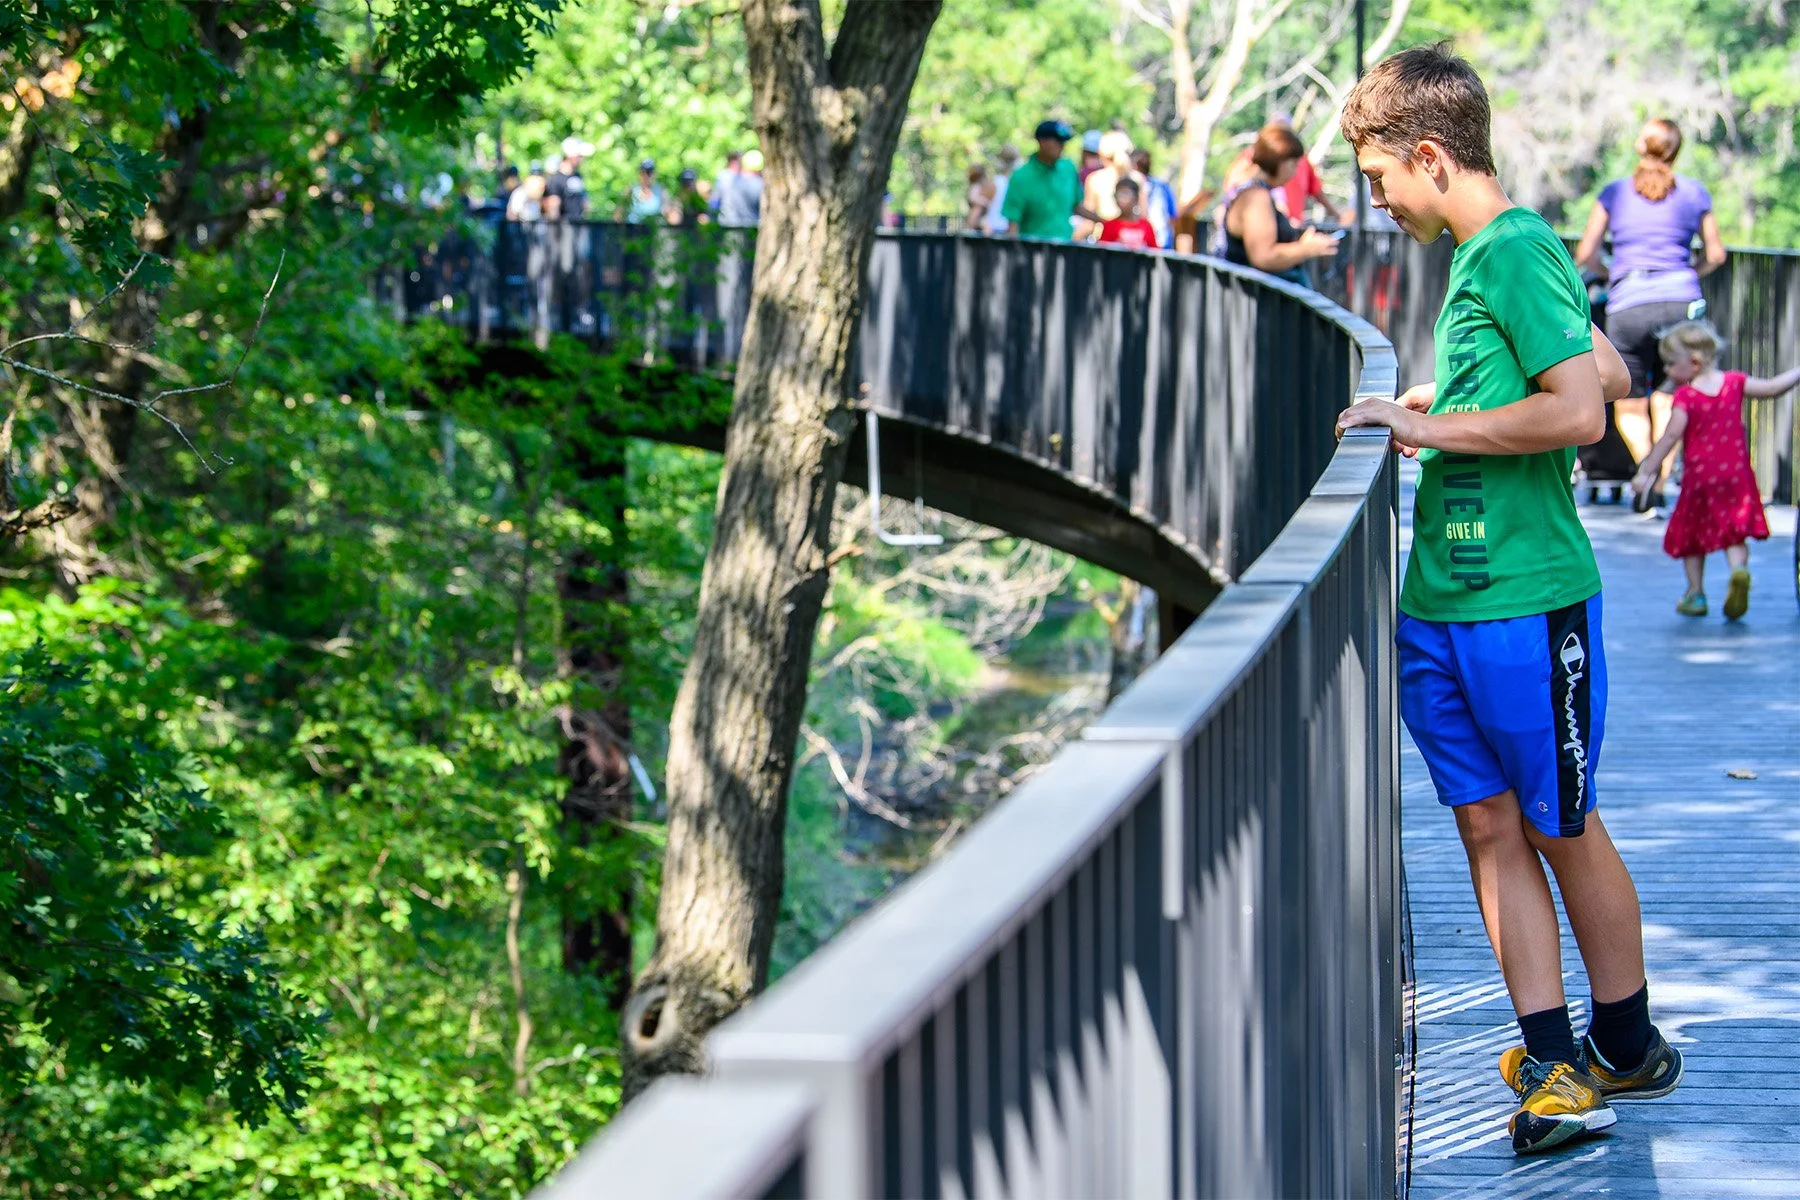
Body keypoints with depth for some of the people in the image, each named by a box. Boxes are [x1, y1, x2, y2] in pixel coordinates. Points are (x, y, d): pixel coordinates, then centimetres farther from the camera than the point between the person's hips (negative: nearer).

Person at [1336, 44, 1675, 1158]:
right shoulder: (1484, 255, 14)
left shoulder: (1519, 252, -13)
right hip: (1440, 604, 9)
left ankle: (1627, 1048, 18)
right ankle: (1554, 1064, 5)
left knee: (1560, 828, 3)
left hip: (1525, 598, -9)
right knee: (1489, 826, 4)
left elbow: (1581, 409, -23)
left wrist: (1433, 428, -16)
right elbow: (1612, 374, 24)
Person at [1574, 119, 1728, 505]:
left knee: (1629, 407, 7)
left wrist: (1606, 273, 30)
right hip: (1681, 301, 1)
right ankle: (1660, 484, 2)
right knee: (1668, 401, 13)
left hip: (1628, 305, -1)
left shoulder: (1615, 192, 10)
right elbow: (1715, 255, 16)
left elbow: (1585, 254, 10)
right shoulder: (1694, 194, 11)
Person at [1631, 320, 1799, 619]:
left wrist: (1646, 472, -16)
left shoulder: (1685, 397, -12)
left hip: (1700, 477, -3)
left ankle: (1696, 593, 13)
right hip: (1736, 472, 3)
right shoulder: (1734, 382, 1)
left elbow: (1671, 437, -18)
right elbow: (1772, 388, 6)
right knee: (1734, 532, 7)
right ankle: (1739, 570, -22)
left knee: (1692, 535, 13)